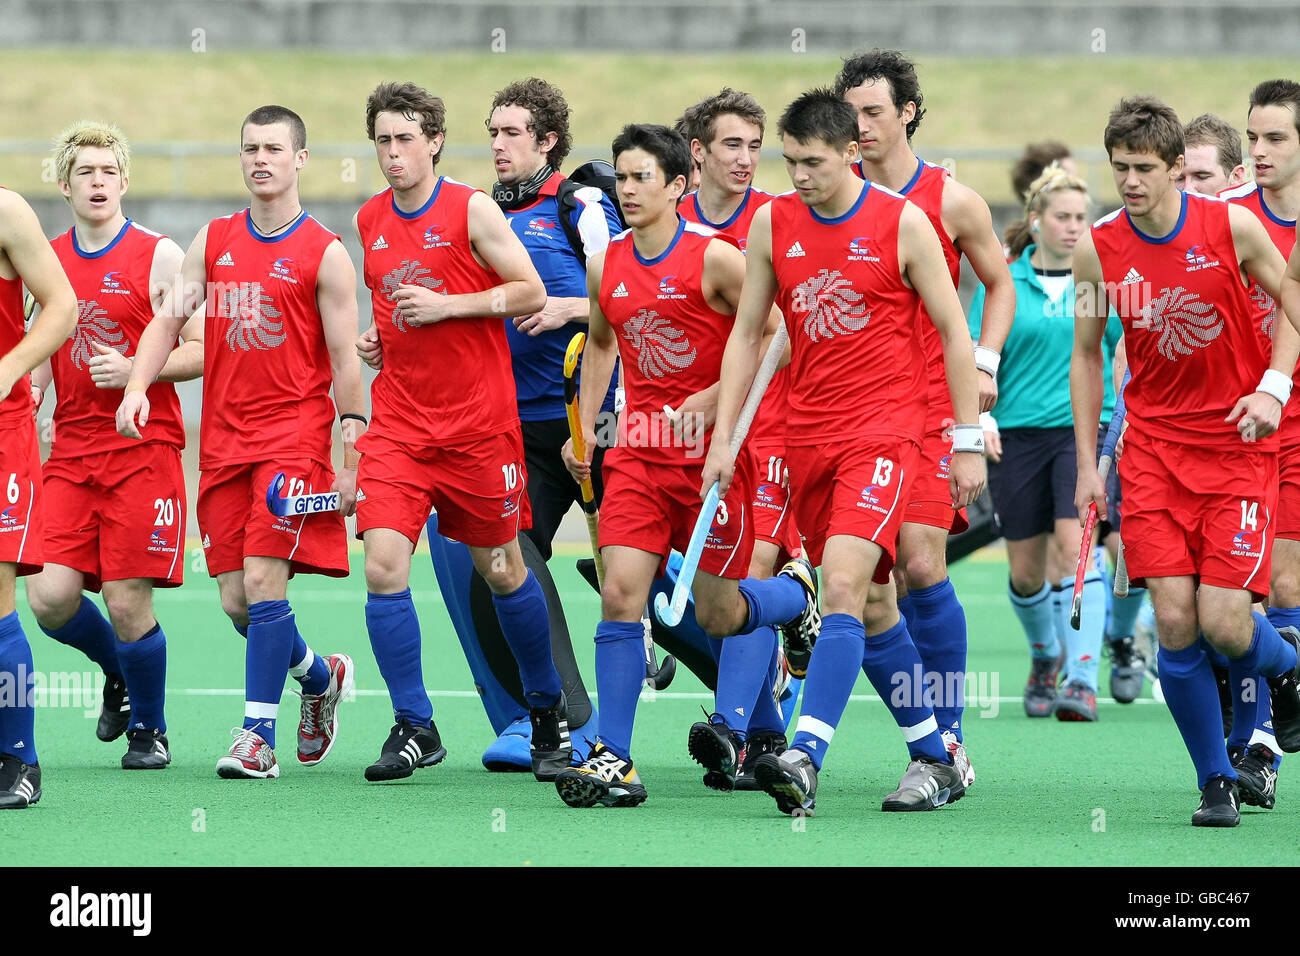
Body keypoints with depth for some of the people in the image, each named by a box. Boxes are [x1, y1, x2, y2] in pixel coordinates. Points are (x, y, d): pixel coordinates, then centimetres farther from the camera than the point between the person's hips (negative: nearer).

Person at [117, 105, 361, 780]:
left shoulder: (325, 254, -2)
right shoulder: (213, 242, 11)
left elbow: (345, 363, -3)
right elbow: (168, 319, 11)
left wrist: (350, 462, -8)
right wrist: (137, 385, -8)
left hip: (294, 434, -5)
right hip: (223, 438, 5)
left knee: (263, 580, -16)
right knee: (235, 600, 5)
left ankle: (257, 737, -11)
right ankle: (321, 677, 31)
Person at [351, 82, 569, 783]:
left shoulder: (472, 210, -6)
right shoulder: (369, 222, 9)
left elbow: (531, 292, -7)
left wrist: (447, 305, -17)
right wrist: (372, 337, 4)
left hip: (479, 422, -3)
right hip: (398, 426, 3)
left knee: (502, 569, 7)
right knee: (382, 566, -13)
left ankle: (548, 709, 29)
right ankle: (414, 727, -3)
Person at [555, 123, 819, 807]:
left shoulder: (716, 258, -11)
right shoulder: (606, 266, 6)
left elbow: (774, 339, -8)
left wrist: (711, 400, -17)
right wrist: (584, 424, 15)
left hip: (714, 449, -4)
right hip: (638, 451, 4)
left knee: (716, 615, 3)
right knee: (619, 592, -12)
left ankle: (797, 590, 37)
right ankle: (613, 760, -12)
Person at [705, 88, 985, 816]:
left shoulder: (902, 224, -6)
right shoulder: (772, 224, 5)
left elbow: (954, 332, -1)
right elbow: (747, 333, 12)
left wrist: (970, 443, -2)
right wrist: (723, 438, 7)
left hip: (886, 428, -5)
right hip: (808, 434, 5)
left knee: (844, 582, -21)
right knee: (870, 605, 10)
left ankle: (805, 759, -30)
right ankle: (937, 759, 22)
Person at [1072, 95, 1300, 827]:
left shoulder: (1232, 226, -9)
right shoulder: (1100, 248, -3)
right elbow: (1087, 353, 9)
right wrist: (1086, 462, 6)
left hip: (1238, 446, -2)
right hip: (1154, 448, 2)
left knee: (1224, 623, -11)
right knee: (1174, 621, -9)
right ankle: (1216, 781, 5)